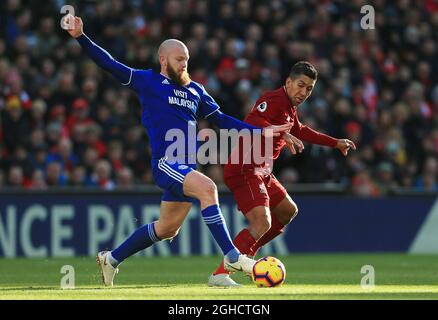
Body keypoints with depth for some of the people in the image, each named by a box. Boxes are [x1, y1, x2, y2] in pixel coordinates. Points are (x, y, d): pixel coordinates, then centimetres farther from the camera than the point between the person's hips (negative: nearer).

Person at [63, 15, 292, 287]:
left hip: (187, 167, 7)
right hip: (165, 162, -7)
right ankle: (232, 257, -31)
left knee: (167, 229, 12)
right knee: (207, 188, -30)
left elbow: (221, 119, 22)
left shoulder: (195, 90, 18)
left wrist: (261, 131, 16)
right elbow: (109, 64, -2)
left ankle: (111, 259, 31)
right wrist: (81, 38, -14)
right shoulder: (147, 81, 2)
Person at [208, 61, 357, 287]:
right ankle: (219, 274, -24)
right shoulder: (274, 100, -14)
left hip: (261, 173, 11)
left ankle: (245, 254, 25)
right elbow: (252, 122, -32)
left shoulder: (289, 108, 17)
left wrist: (335, 143, 39)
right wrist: (282, 134, -43)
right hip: (245, 169, -11)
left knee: (288, 211, 23)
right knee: (262, 223, -23)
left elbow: (300, 131, 36)